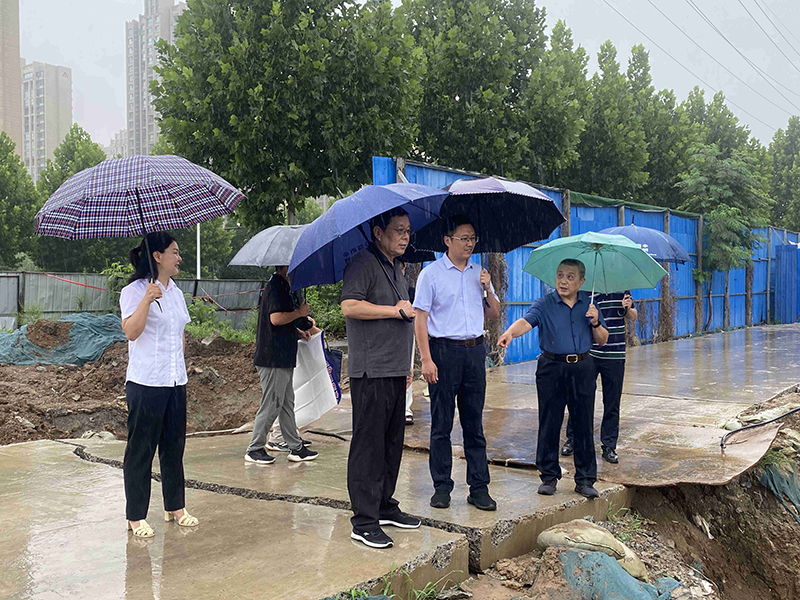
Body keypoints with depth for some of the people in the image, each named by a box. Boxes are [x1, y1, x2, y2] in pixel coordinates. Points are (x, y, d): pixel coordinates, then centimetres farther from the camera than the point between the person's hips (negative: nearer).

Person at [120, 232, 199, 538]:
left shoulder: (176, 292, 14)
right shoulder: (134, 291, -7)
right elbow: (131, 331, -20)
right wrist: (147, 298, -29)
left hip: (176, 382, 7)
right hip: (145, 383, -7)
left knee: (174, 446, 13)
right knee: (141, 449, 2)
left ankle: (175, 507, 26)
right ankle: (136, 516, 12)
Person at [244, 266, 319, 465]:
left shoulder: (281, 286, 18)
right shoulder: (276, 287, -15)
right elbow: (276, 318, -25)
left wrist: (299, 332, 14)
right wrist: (300, 312, -12)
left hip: (283, 357, 11)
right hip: (274, 358, -11)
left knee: (287, 404, 13)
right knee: (272, 405, -3)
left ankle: (296, 447, 20)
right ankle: (254, 449, 7)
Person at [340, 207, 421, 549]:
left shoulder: (397, 270, 21)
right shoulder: (363, 264, -8)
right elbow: (350, 306, -22)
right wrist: (394, 310, -15)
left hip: (396, 372, 9)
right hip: (371, 373, -9)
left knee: (392, 443, 14)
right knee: (368, 445, -6)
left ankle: (385, 507, 25)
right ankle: (364, 522, -1)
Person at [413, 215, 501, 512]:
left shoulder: (479, 273, 13)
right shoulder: (431, 274, -2)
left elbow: (494, 315, 17)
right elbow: (420, 318, -6)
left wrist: (488, 290, -2)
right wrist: (426, 359, -13)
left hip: (475, 351, 4)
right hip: (444, 350, -4)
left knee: (474, 422, 7)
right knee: (442, 423, 2)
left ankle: (479, 487, 13)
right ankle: (441, 487, 12)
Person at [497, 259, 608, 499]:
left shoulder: (588, 304, 9)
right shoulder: (544, 304, -1)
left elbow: (603, 340, 13)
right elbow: (526, 321, -20)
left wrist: (595, 322, -6)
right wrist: (510, 333, -41)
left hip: (582, 369, 2)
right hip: (552, 368, -2)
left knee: (584, 424, 4)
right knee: (549, 423, 2)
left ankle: (585, 479, 14)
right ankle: (549, 476, 16)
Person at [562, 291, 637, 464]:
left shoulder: (621, 289, 7)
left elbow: (633, 318, 14)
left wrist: (628, 308, -8)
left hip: (615, 356, 2)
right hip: (588, 354, -2)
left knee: (612, 404, 6)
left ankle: (609, 446, 17)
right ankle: (572, 439, 24)